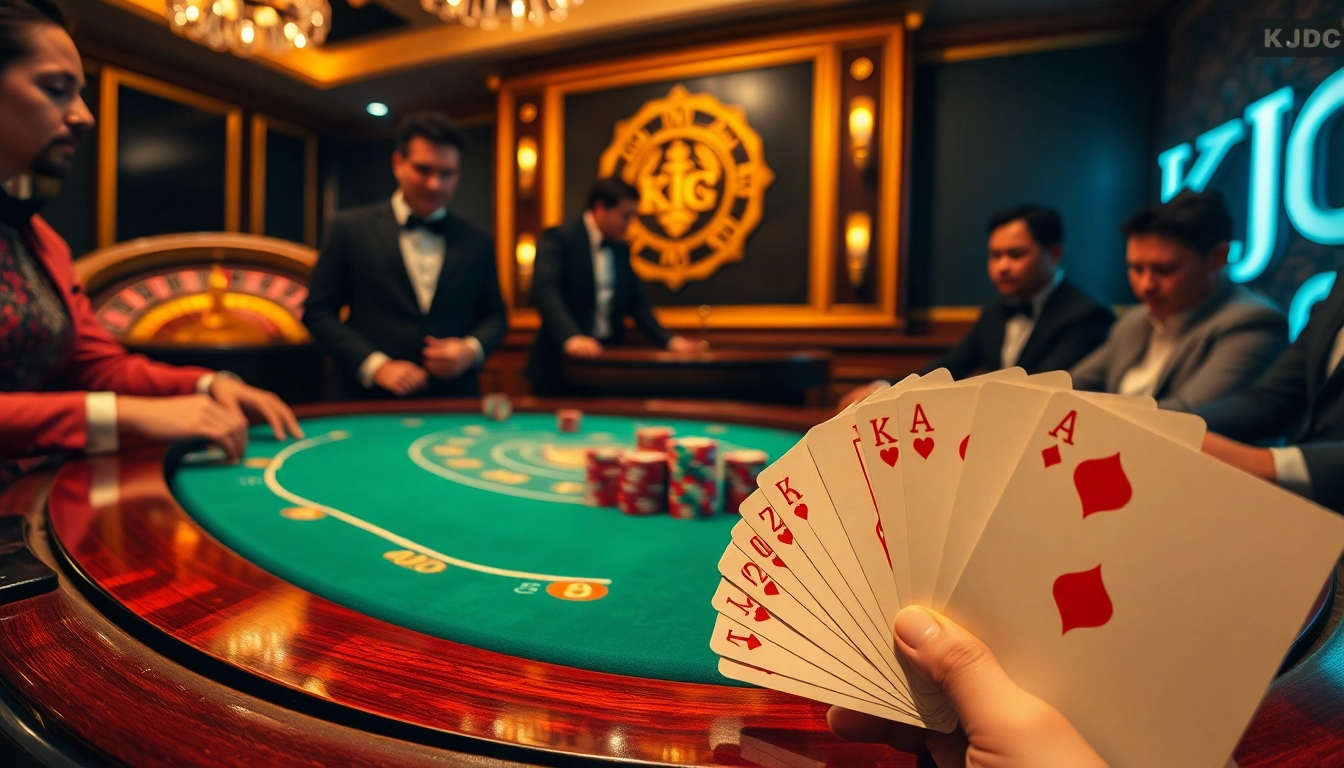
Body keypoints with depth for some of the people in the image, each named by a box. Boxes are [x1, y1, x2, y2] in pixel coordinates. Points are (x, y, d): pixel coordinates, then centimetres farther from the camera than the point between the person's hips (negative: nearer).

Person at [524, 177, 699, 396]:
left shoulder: (621, 248, 14)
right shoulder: (557, 239, -7)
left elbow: (635, 301, 13)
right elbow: (545, 291, -22)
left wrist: (667, 340, 0)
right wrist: (571, 337, -38)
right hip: (563, 362, -5)